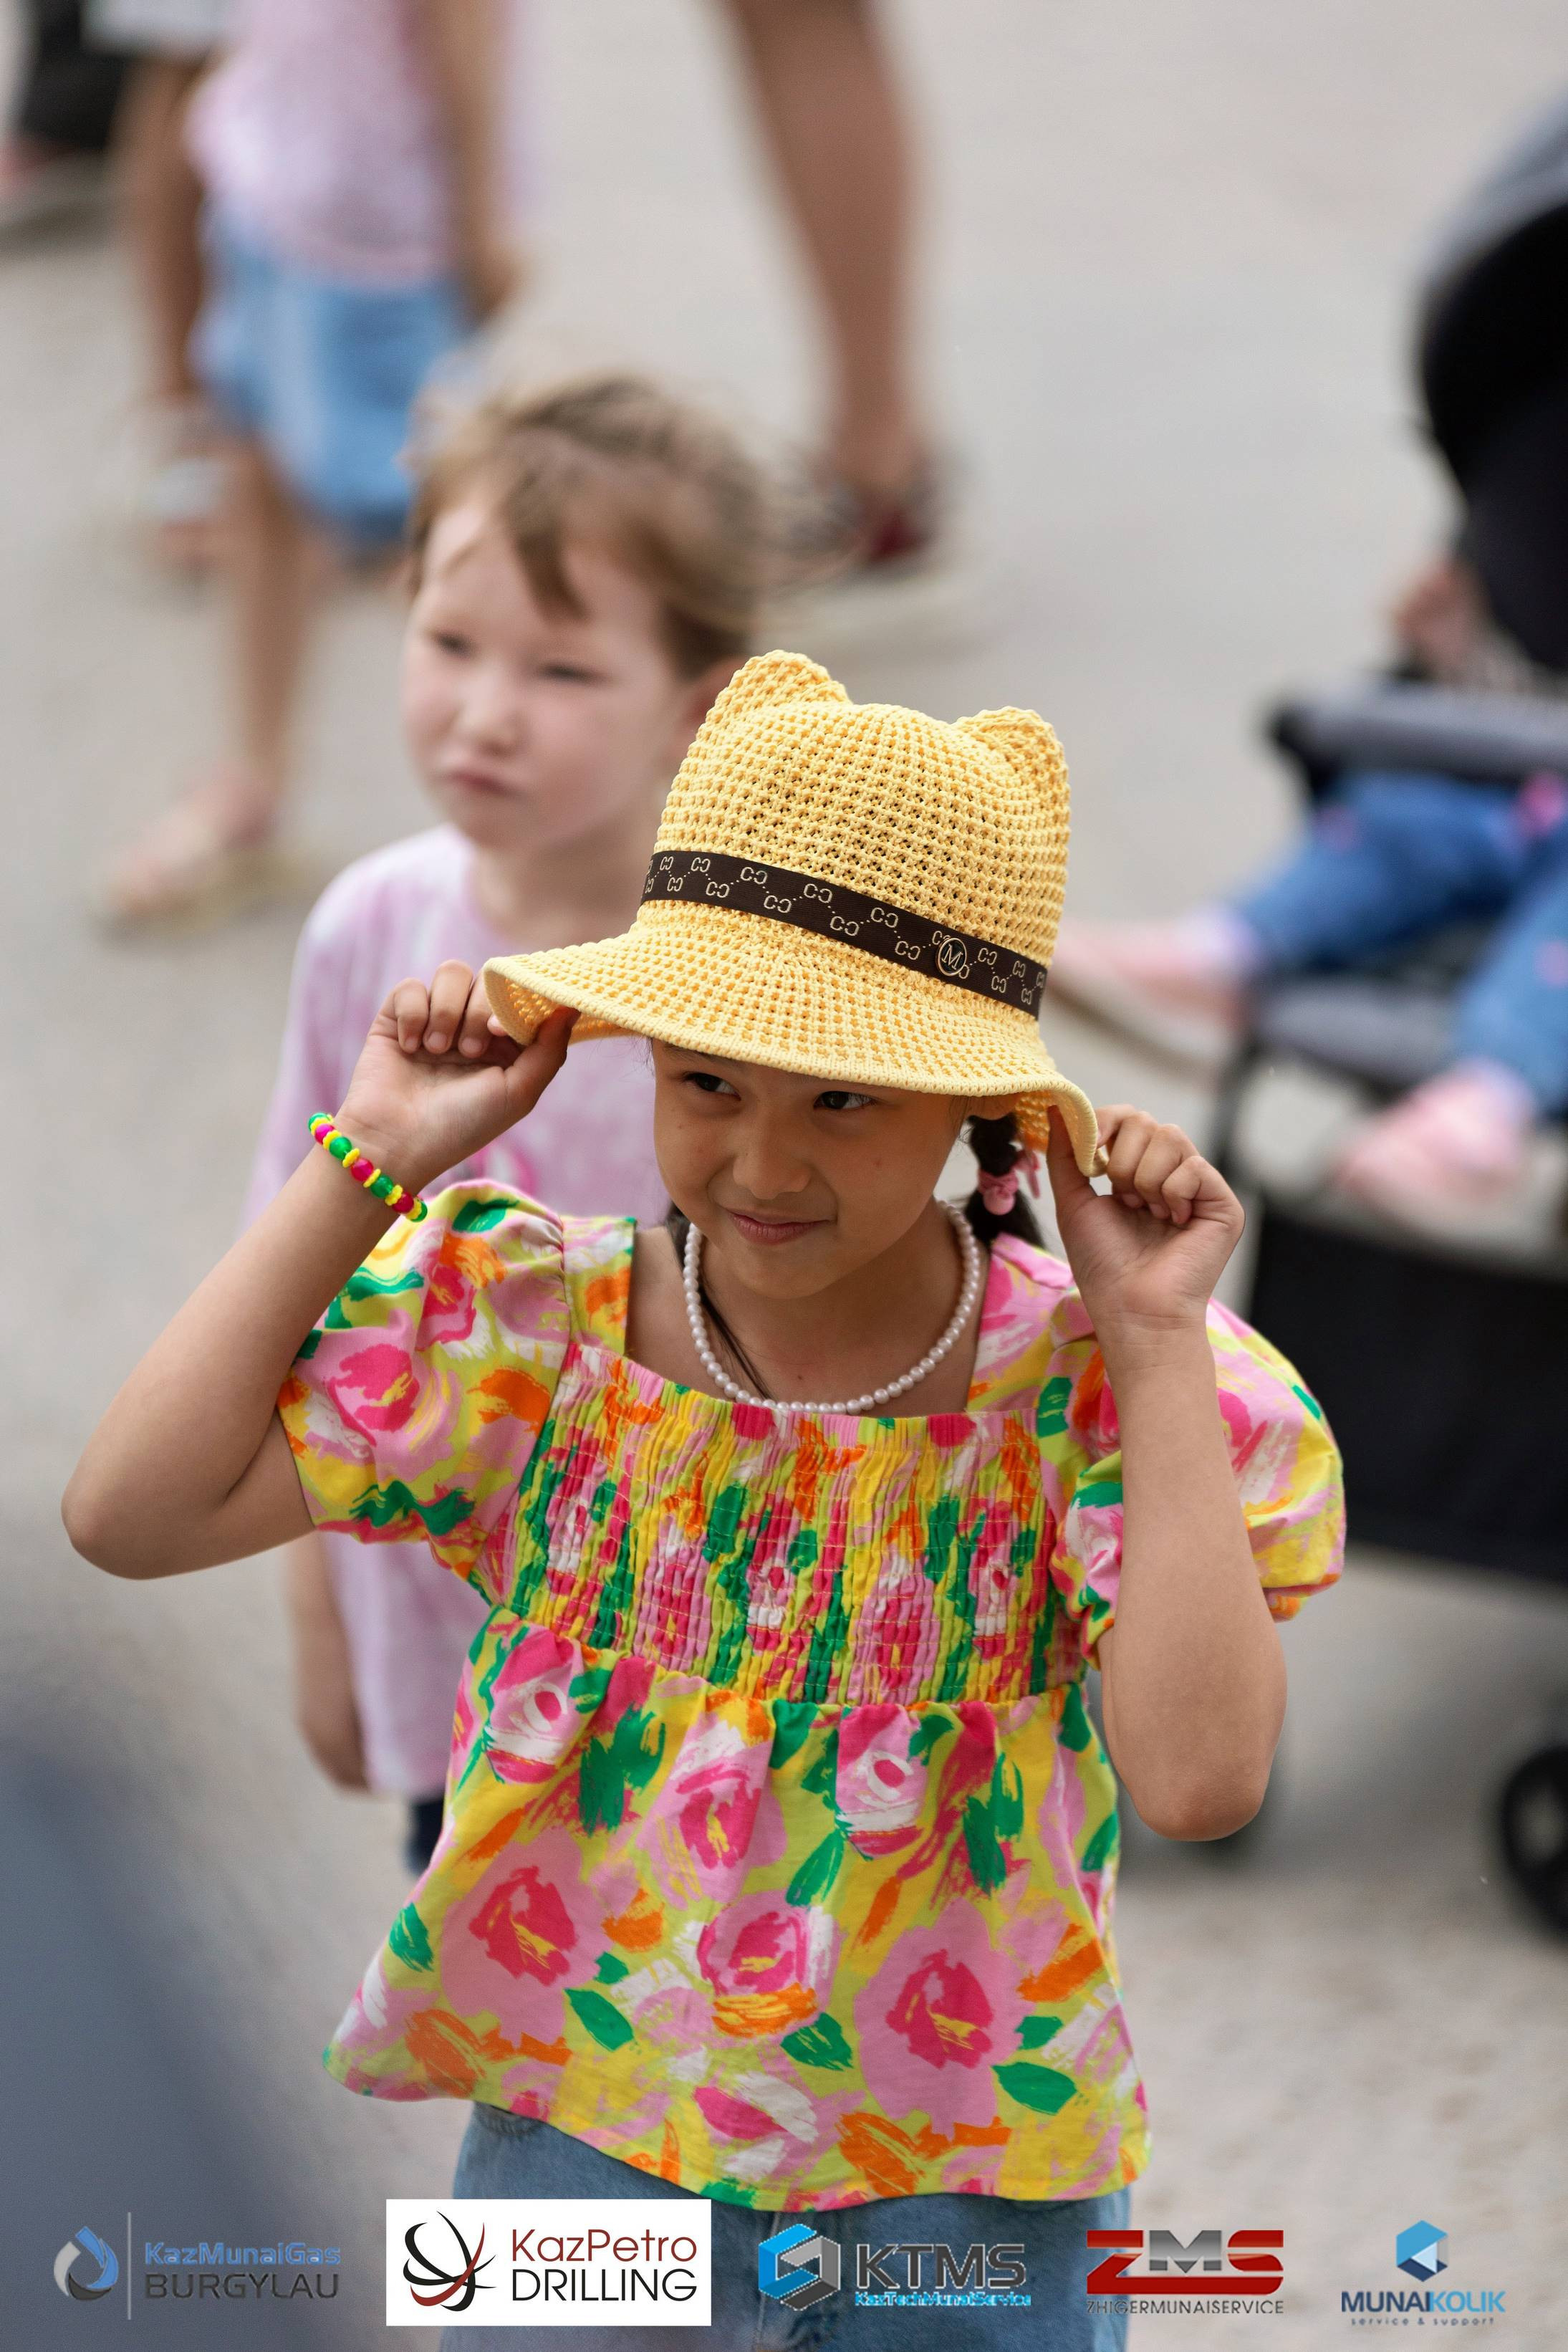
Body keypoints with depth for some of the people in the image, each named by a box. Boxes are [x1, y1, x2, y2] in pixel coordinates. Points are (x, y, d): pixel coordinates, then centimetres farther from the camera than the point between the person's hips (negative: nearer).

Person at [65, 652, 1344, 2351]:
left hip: (969, 2194, -1)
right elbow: (130, 1511, -15)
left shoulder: (1106, 1387, -12)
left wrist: (1155, 1339, -23)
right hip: (571, 2149, 1)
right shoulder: (529, 1331, -7)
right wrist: (368, 1165, -13)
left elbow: (1201, 1778, -26)